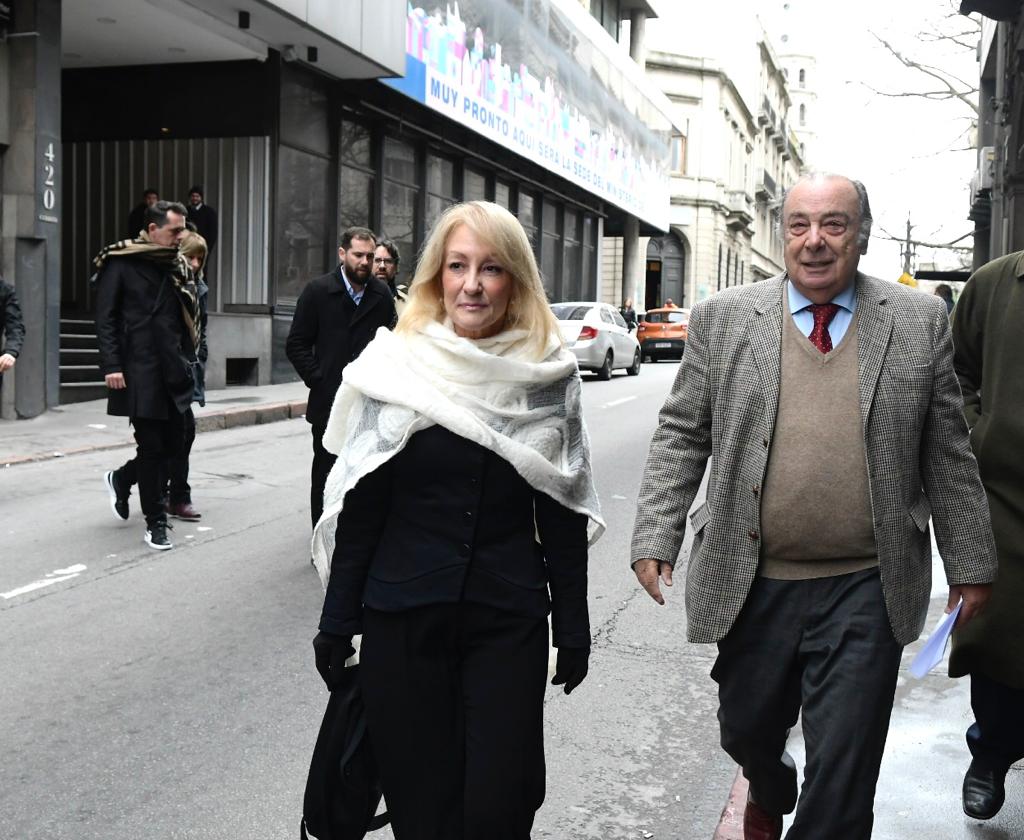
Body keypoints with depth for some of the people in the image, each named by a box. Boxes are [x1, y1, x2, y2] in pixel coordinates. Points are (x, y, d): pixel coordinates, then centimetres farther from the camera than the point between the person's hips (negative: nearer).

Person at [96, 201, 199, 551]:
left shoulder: (177, 265, 12)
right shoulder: (121, 263, -5)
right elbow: (105, 317, -7)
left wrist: (188, 360, 7)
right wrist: (111, 365, -14)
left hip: (173, 370, 6)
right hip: (140, 371, -6)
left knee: (173, 442, 7)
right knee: (152, 446, -2)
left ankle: (121, 479, 34)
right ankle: (155, 524, 10)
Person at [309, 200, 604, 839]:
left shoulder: (547, 375, -1)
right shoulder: (398, 366, -3)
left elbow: (563, 514, 3)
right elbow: (359, 506, -1)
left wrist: (574, 626, 4)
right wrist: (336, 623, -1)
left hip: (510, 619, 0)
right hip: (402, 616, 0)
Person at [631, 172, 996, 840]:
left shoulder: (920, 322, 1)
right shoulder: (724, 318, 1)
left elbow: (948, 452, 5)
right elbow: (683, 435, 3)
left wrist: (970, 562, 6)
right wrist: (656, 538, -5)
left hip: (866, 587, -1)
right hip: (752, 582, 2)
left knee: (844, 775, 3)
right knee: (747, 733, 21)